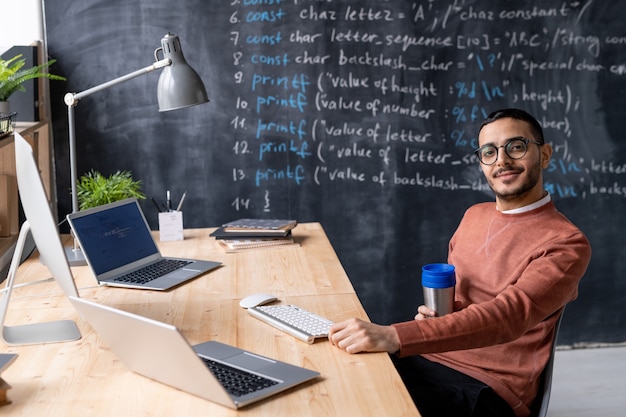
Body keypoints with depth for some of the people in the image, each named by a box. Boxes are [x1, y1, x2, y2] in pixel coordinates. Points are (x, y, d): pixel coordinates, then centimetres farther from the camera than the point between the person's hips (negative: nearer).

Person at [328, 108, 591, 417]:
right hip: (426, 358, 6)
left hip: (488, 387, -6)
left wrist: (392, 336, -36)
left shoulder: (566, 244, -10)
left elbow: (508, 314, -26)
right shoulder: (475, 215, 13)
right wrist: (434, 315, 1)